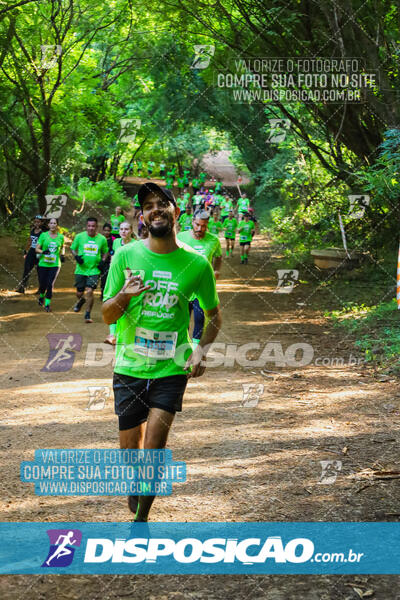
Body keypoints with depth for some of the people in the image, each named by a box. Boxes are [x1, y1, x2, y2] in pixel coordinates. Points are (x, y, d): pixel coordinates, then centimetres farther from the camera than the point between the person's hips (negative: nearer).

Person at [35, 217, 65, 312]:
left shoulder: (60, 237, 3)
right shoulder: (43, 235, -2)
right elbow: (37, 249, -3)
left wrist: (62, 255, 5)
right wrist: (43, 252, -23)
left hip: (55, 265, 0)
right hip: (43, 264, 0)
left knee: (50, 284, -12)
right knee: (42, 284, 5)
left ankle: (47, 304, 0)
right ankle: (41, 296, 39)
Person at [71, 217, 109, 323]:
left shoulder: (102, 239, 0)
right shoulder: (79, 237, -3)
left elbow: (105, 252, 16)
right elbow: (73, 249, 9)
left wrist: (103, 261, -1)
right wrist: (76, 256, -10)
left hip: (94, 270, -1)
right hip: (81, 269, 1)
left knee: (89, 291, -13)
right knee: (79, 292, 9)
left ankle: (88, 314, 3)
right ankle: (81, 300, 47)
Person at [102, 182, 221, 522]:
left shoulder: (196, 265, -3)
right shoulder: (125, 257, -2)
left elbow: (214, 315, 13)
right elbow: (107, 316, 2)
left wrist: (202, 351, -3)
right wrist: (123, 295, -20)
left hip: (171, 369, -1)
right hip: (129, 367, 1)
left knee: (154, 448, -11)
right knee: (131, 449, 8)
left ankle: (141, 518, 8)